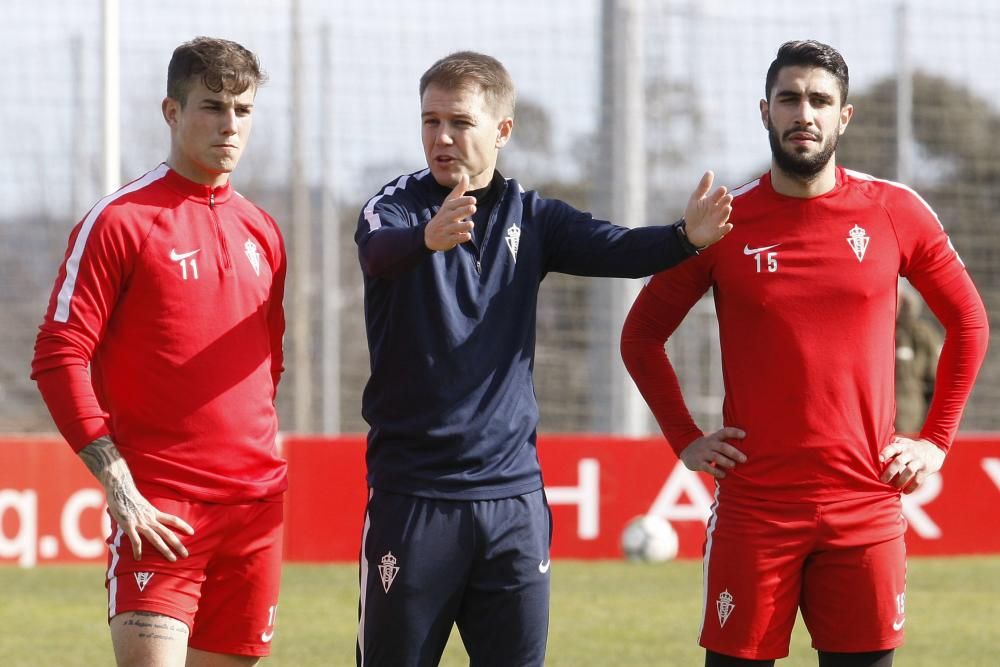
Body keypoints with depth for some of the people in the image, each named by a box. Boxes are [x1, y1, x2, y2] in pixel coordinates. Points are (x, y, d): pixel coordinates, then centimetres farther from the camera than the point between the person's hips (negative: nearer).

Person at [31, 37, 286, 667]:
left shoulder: (261, 232, 14)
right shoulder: (121, 220, -5)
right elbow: (58, 359, -9)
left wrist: (258, 461, 15)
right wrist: (119, 485, -14)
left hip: (255, 508, 6)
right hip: (159, 511, -6)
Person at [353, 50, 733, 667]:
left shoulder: (530, 218, 7)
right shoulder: (398, 206, -2)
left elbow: (617, 250, -9)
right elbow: (379, 250, -26)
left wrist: (685, 238, -30)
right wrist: (428, 237, -49)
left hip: (514, 496, 3)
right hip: (411, 495, -3)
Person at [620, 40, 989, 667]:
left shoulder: (896, 212, 2)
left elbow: (968, 322, 14)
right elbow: (642, 335, 12)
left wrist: (937, 439, 8)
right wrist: (686, 441, 4)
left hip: (866, 511, 1)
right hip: (754, 511, -1)